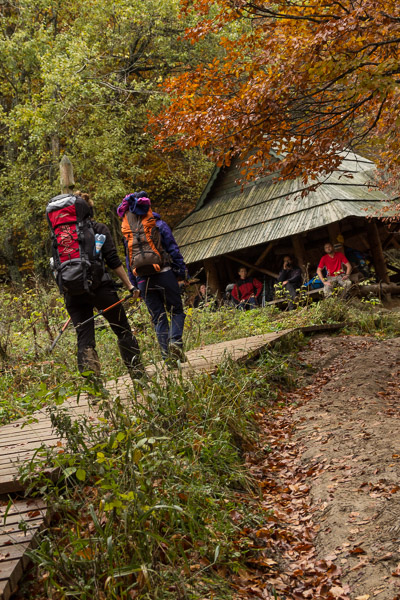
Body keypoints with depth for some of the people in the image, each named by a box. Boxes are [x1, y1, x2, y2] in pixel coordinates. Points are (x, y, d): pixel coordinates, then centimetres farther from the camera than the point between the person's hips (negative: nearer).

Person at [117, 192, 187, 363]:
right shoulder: (158, 224, 3)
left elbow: (128, 261, 12)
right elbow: (173, 249, -1)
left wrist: (134, 284, 15)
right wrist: (182, 271, 3)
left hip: (143, 280, 3)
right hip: (164, 273, -3)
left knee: (158, 317, 7)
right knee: (176, 311, 7)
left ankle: (167, 355, 0)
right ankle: (176, 341, -17)